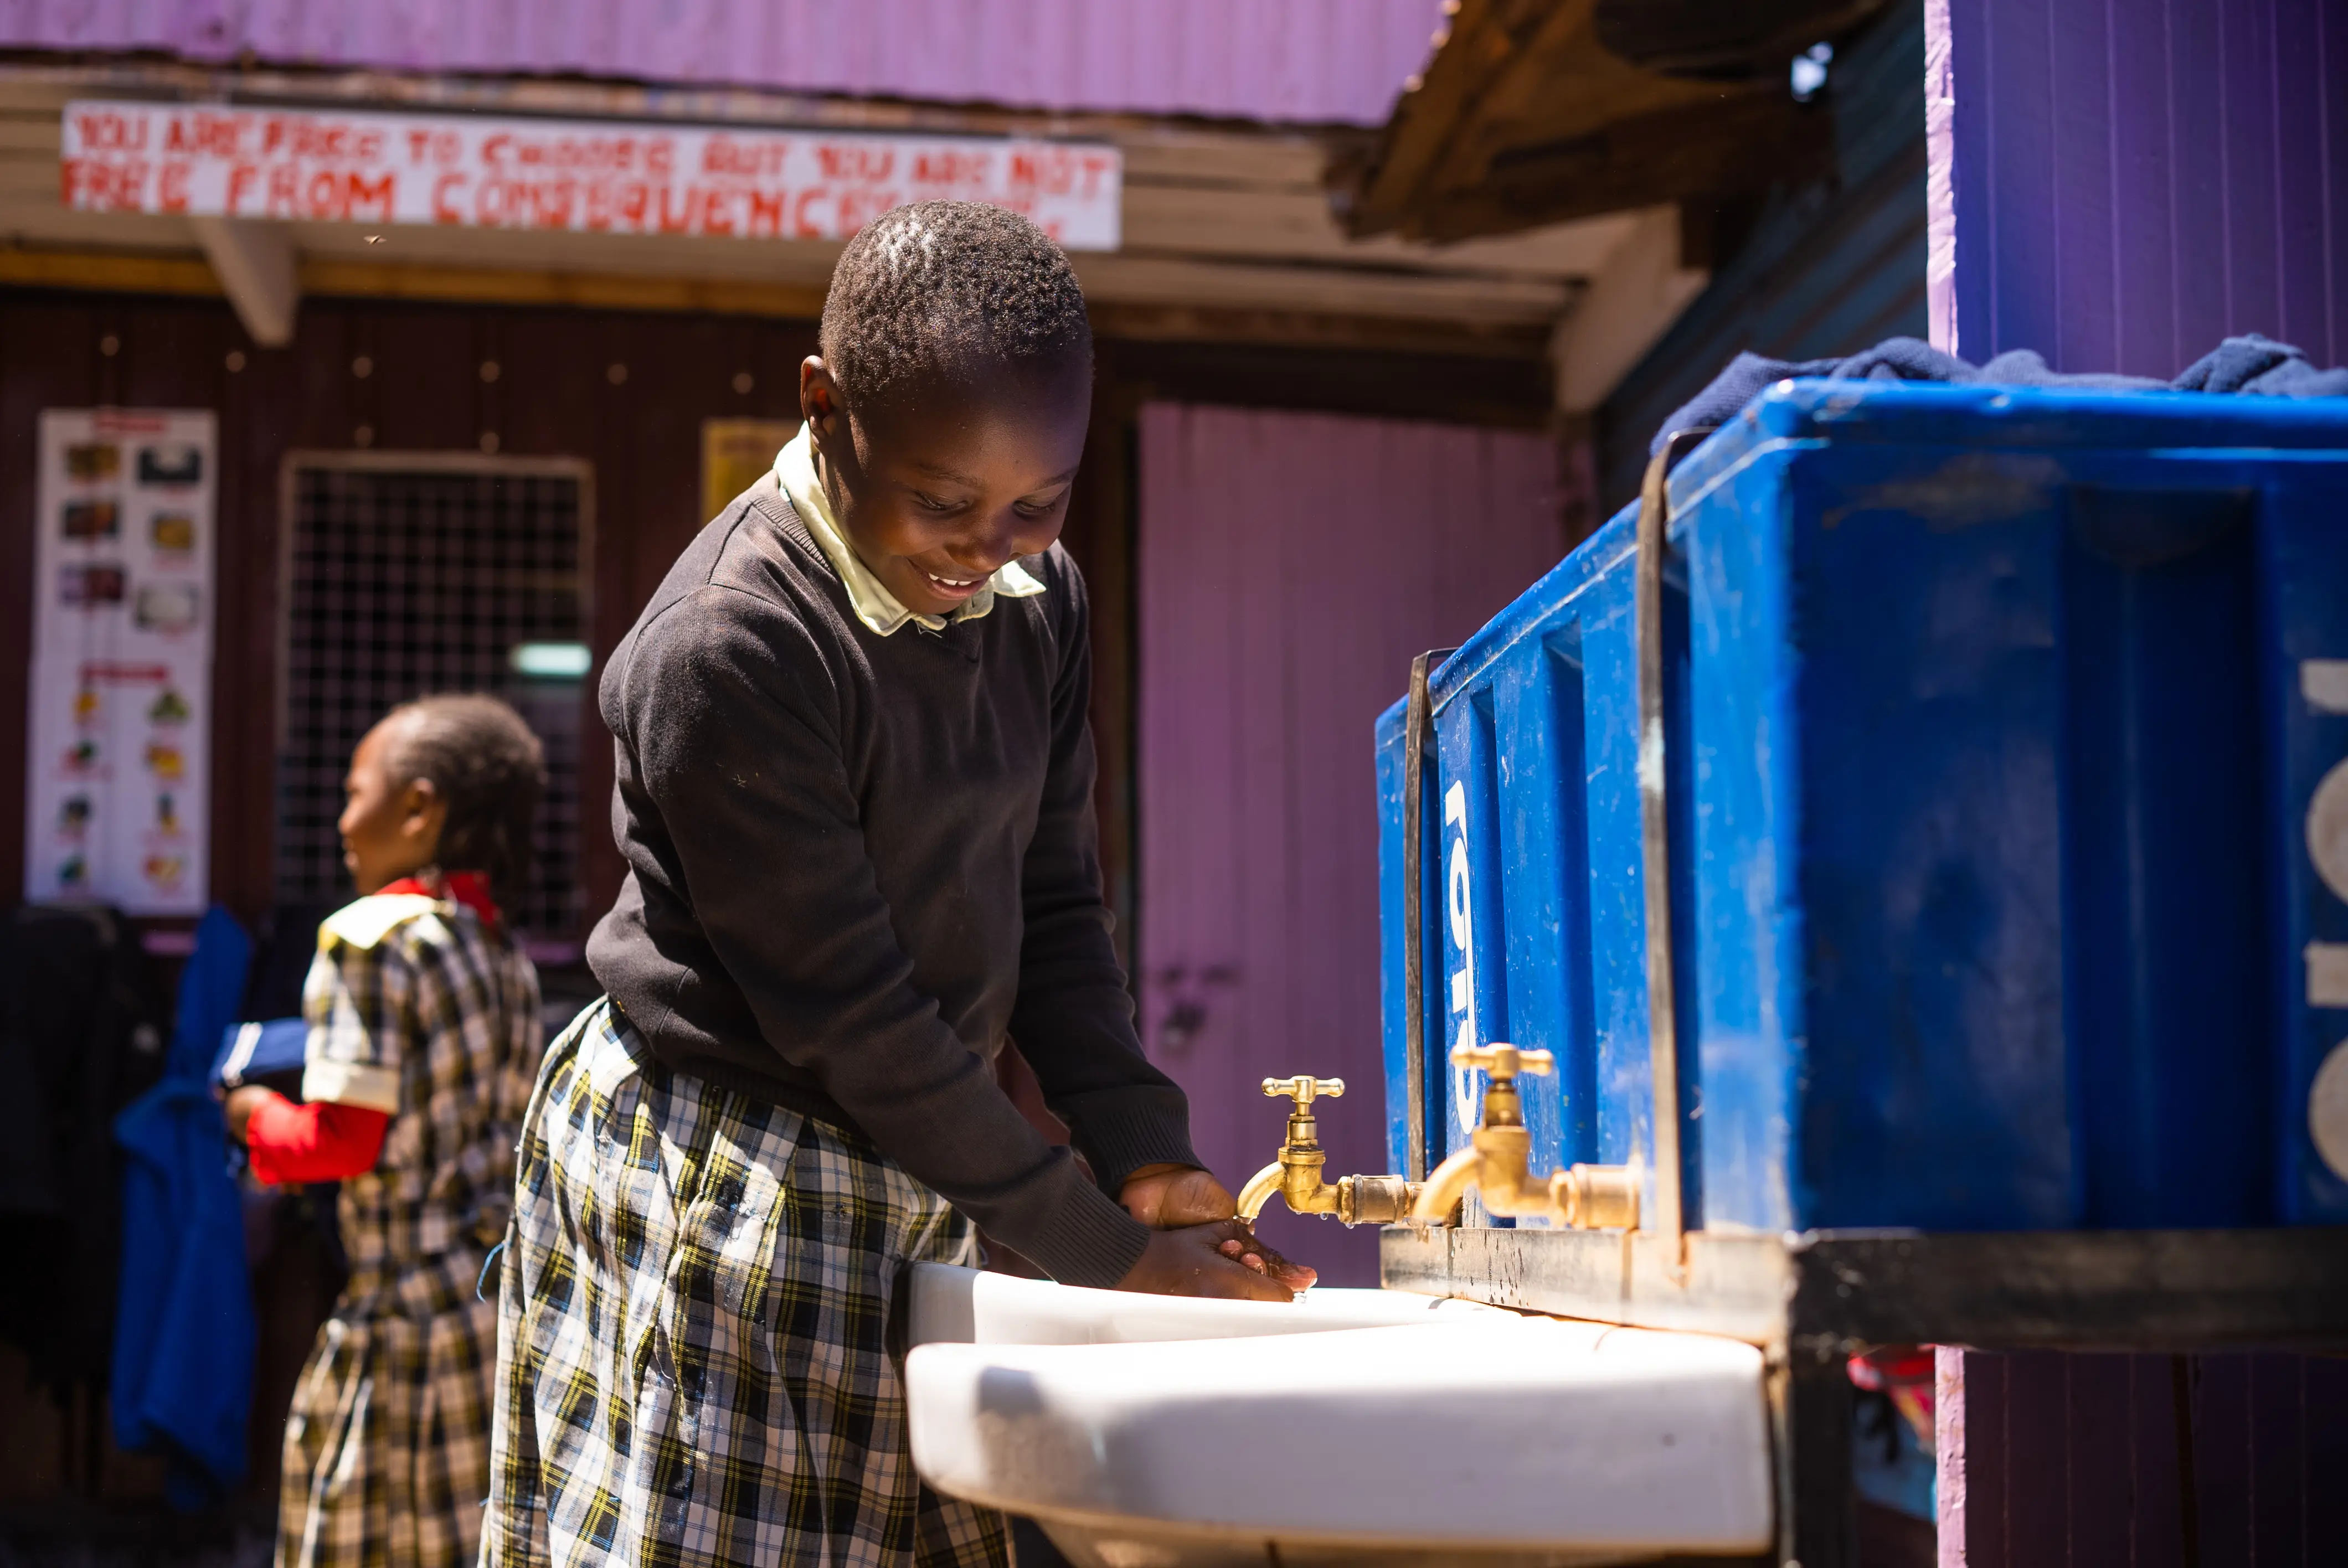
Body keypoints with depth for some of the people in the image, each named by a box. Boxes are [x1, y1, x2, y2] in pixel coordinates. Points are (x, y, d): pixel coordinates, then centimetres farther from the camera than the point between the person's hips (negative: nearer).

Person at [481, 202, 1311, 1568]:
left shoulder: (1041, 597, 2)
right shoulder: (726, 651, -22)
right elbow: (849, 1018, -20)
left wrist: (1152, 1163, -4)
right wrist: (1108, 1251, -16)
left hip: (913, 1164, 7)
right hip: (725, 1188, -7)